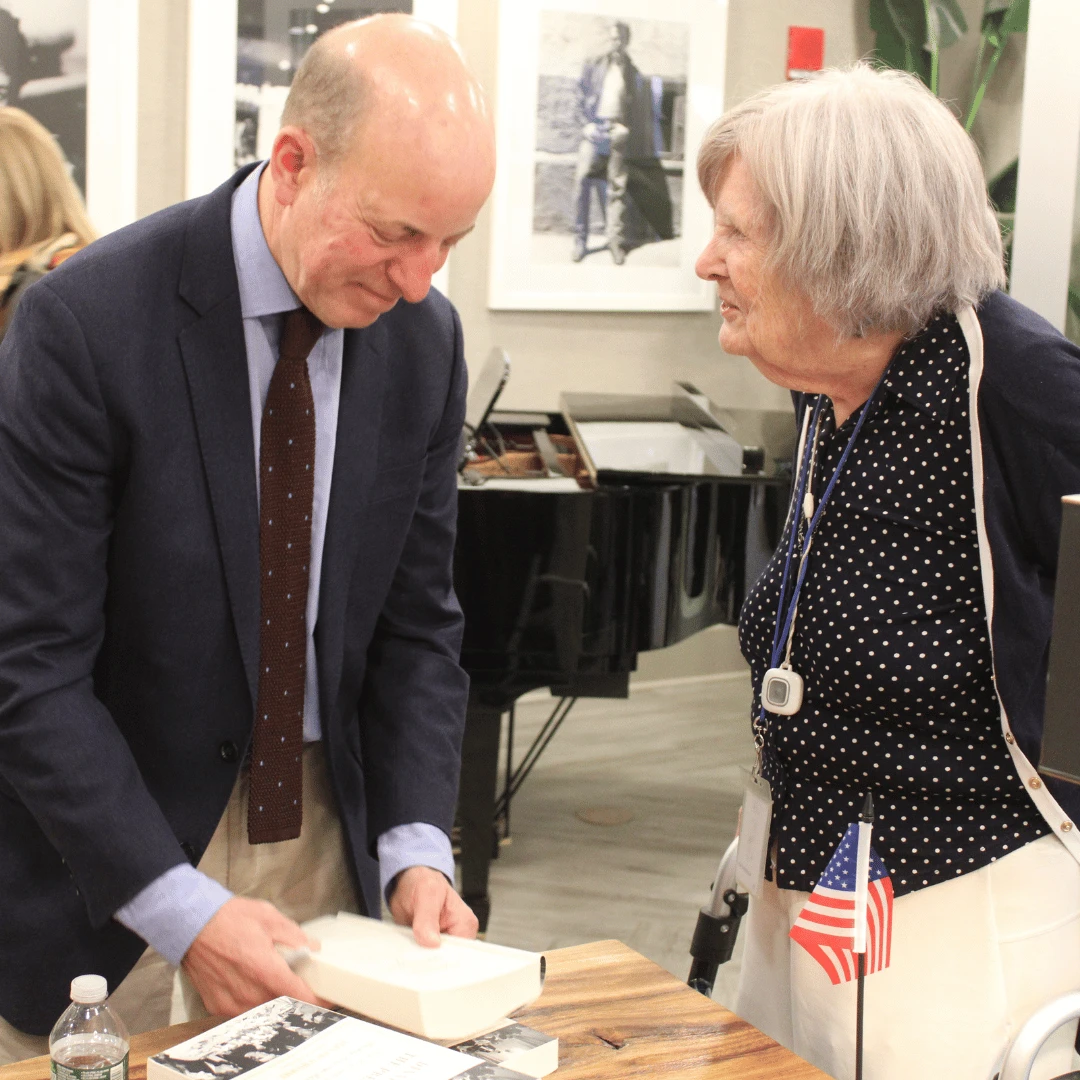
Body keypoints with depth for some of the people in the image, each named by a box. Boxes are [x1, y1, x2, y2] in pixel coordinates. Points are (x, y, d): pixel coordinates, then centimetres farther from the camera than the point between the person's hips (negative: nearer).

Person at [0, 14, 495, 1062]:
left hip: (327, 841, 4)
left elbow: (414, 621, 3)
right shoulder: (84, 322, -20)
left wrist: (416, 847, -9)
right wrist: (181, 909, -21)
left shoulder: (425, 337, -4)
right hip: (109, 882, -4)